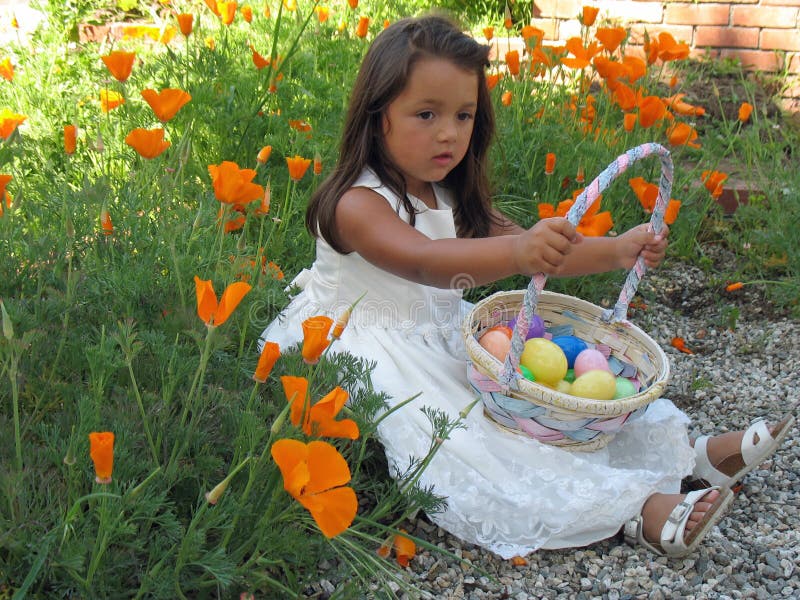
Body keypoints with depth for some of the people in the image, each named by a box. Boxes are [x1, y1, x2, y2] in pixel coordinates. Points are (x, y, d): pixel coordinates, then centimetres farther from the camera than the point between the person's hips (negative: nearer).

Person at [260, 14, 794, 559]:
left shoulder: (454, 200, 9)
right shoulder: (358, 204, -19)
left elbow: (537, 251, 9)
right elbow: (423, 261, -39)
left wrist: (614, 251, -6)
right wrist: (516, 251, -55)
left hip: (446, 334, 9)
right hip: (369, 347, -9)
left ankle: (690, 452, -5)